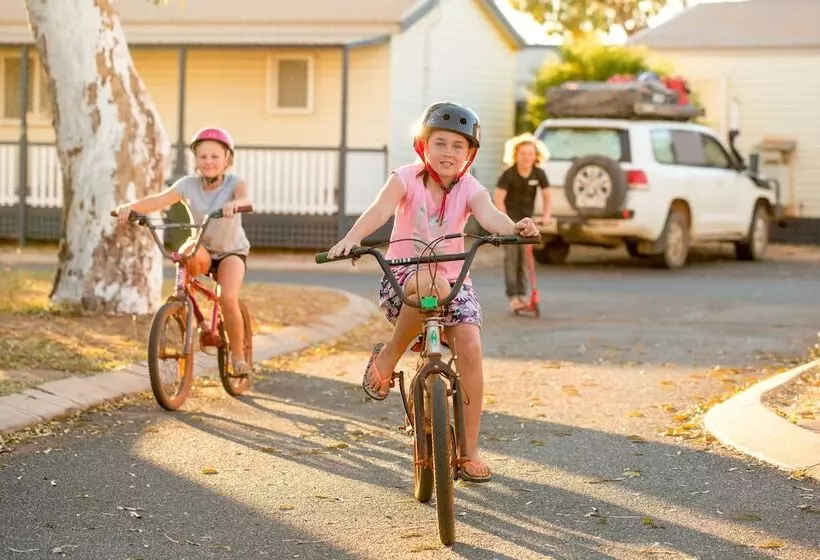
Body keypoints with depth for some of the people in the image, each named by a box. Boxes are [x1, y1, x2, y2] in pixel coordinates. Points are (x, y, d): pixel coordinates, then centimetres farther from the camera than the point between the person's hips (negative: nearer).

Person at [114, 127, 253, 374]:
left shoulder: (233, 183, -16)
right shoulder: (189, 184, -11)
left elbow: (246, 198, -39)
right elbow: (159, 200, -25)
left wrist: (234, 203, -64)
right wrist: (130, 206, -43)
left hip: (231, 251, -2)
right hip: (202, 247, 2)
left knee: (228, 298, -26)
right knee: (188, 254, -37)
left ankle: (237, 354, -3)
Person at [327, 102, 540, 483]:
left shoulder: (469, 189, -3)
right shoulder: (407, 179, -8)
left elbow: (488, 215, -24)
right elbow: (380, 210, -26)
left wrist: (514, 228, -48)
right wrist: (352, 238, -47)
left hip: (454, 279, 3)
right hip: (403, 277, -3)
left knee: (470, 347, -18)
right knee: (432, 284, -39)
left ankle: (469, 450, -6)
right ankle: (387, 358, -16)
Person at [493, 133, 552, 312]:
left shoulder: (539, 174, -9)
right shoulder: (508, 174, -20)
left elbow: (547, 197, -3)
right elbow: (498, 198, -22)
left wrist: (547, 215, -19)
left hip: (527, 218, 4)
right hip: (509, 217, -4)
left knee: (524, 256, 6)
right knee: (511, 255, -12)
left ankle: (522, 294, 15)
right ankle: (513, 297, -13)